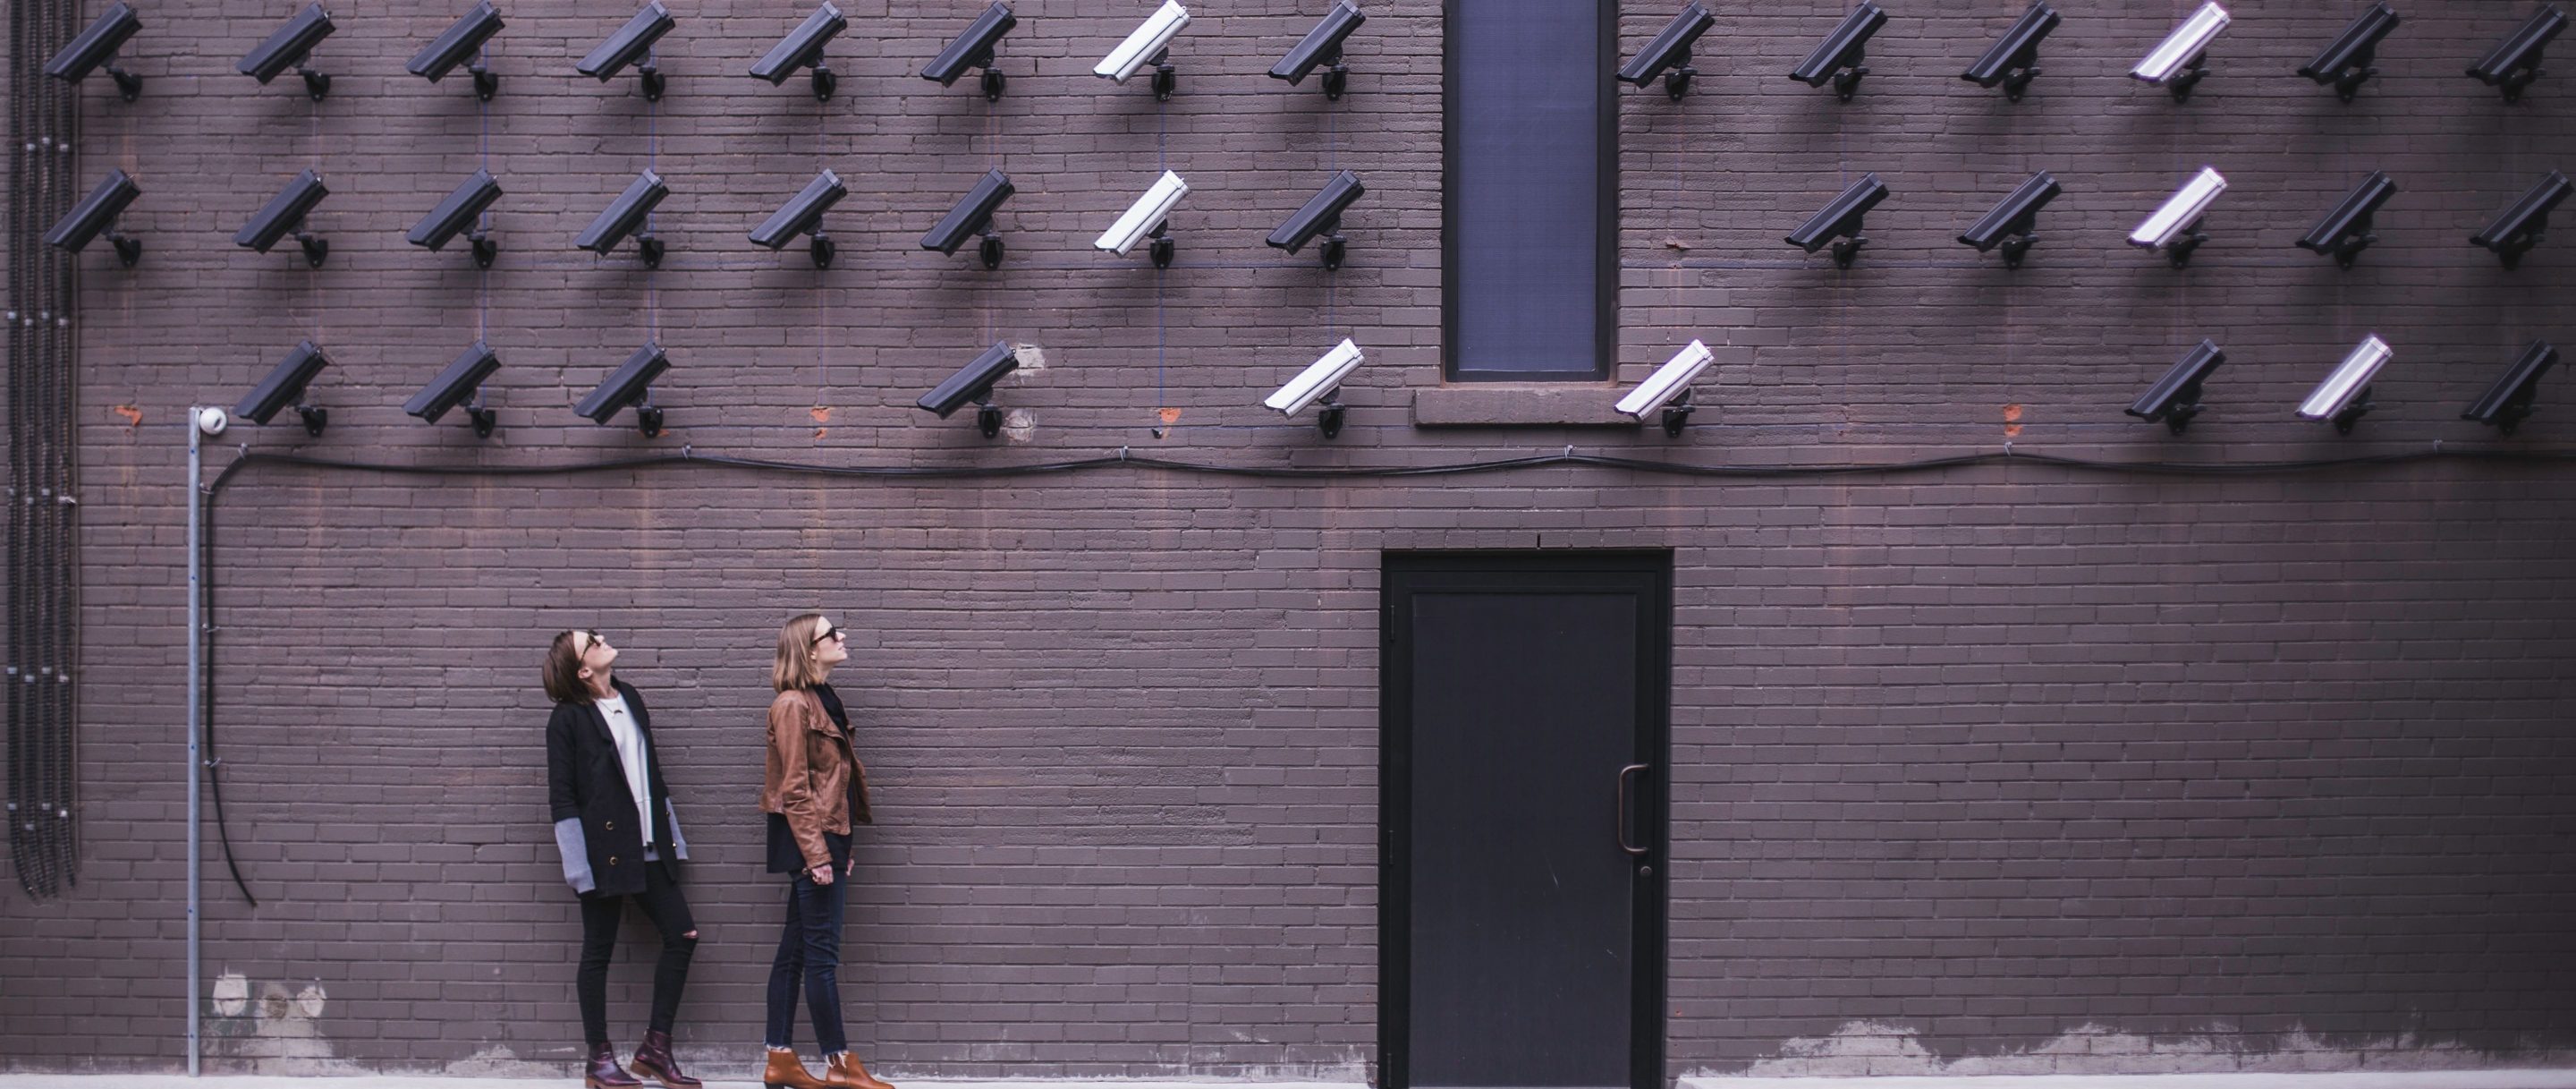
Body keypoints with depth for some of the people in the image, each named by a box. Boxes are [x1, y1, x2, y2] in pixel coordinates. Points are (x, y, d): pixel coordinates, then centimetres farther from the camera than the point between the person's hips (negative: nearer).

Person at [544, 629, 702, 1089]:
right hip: (605, 851, -7)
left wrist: (671, 837, 16)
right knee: (598, 951, 2)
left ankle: (655, 1048, 12)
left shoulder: (630, 698, 12)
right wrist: (576, 862, -15)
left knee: (682, 935, 3)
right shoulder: (568, 718, -7)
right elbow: (561, 796, -9)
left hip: (648, 848, 7)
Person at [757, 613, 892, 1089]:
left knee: (795, 950, 10)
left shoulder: (822, 700, 15)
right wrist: (817, 853, -20)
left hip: (827, 835, 9)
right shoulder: (793, 705, -13)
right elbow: (795, 787, -16)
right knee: (822, 952, -5)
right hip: (811, 836, -9)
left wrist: (838, 848, 17)